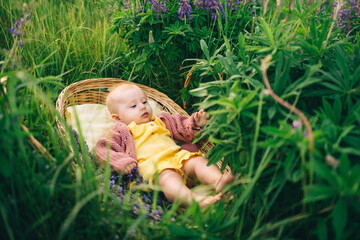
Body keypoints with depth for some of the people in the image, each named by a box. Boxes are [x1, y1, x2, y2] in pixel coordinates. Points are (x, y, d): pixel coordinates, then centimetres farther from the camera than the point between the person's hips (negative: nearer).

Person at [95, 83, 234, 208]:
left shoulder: (160, 121, 35)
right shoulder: (121, 132, 20)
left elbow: (183, 129, 35)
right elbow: (103, 150, 5)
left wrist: (195, 124, 11)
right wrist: (122, 162, -14)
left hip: (179, 156, 7)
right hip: (152, 166, -6)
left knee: (198, 161, -21)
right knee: (168, 177, -37)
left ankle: (219, 182, -47)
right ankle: (194, 200, -60)